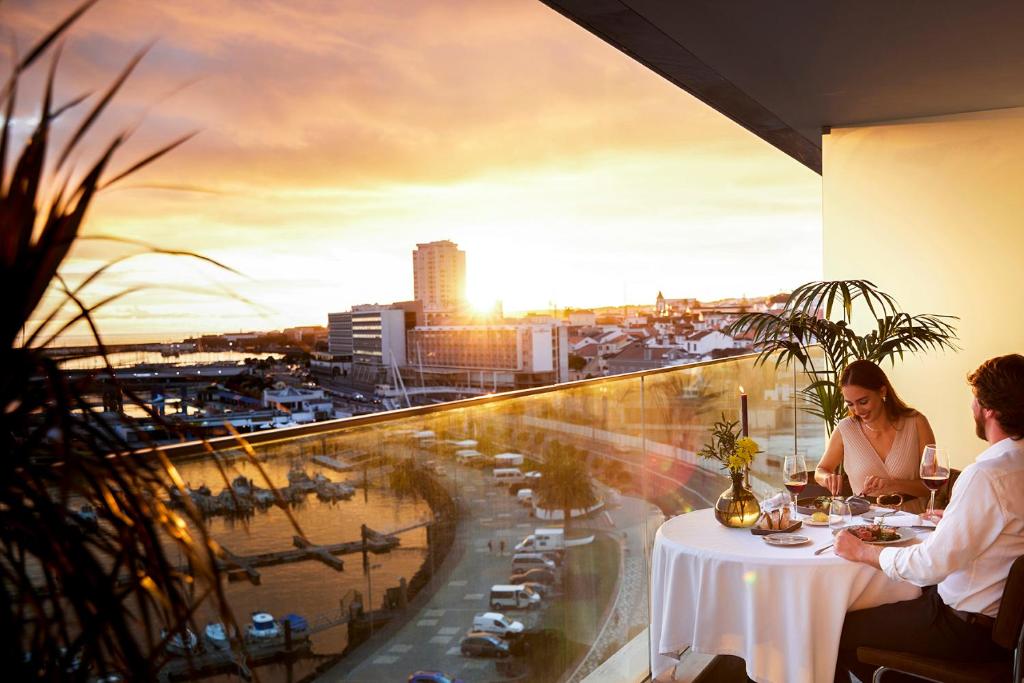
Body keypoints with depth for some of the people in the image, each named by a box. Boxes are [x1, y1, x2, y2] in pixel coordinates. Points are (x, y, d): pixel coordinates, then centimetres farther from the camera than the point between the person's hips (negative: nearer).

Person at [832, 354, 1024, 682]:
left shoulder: (986, 476, -29)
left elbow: (932, 564, -27)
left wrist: (863, 552, -14)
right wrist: (954, 519, 30)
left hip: (969, 630, -10)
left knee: (838, 631, -2)